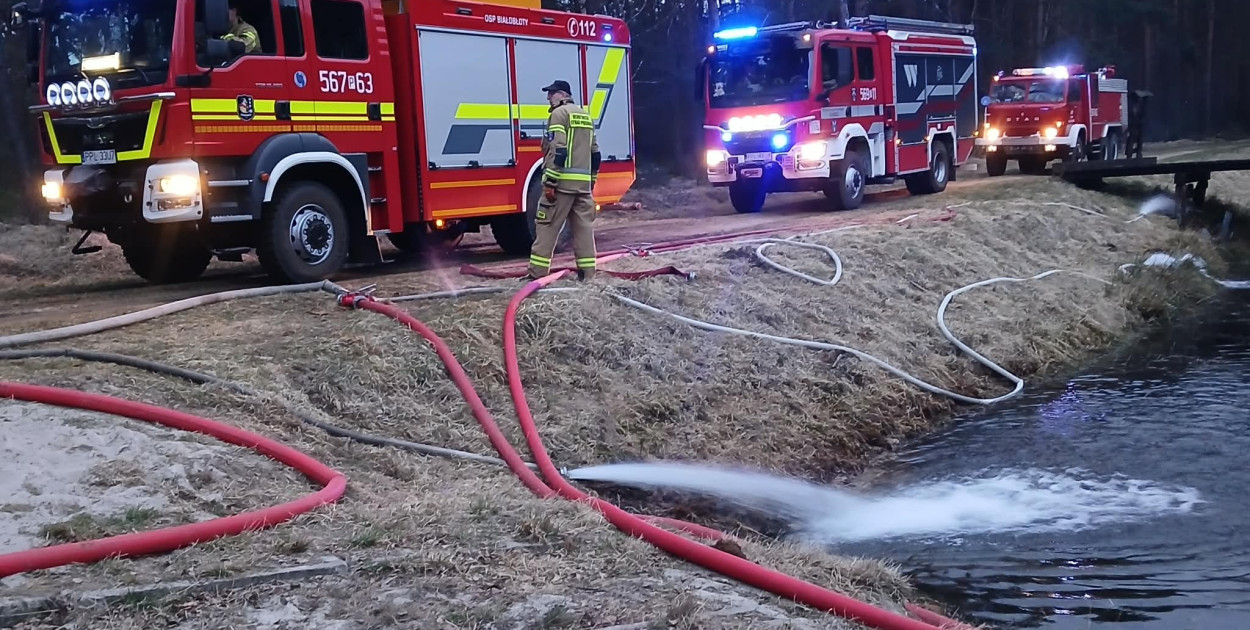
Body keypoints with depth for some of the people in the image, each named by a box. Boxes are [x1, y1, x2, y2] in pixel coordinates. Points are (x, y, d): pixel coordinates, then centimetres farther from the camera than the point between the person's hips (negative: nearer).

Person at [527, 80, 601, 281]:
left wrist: (549, 182, -18)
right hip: (583, 183, 8)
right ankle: (588, 275, 6)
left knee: (547, 226, -3)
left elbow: (557, 150, -17)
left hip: (563, 181, -8)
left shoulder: (560, 113, -5)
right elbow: (595, 153, 19)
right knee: (584, 227, 7)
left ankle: (537, 274, -3)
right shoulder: (585, 116, 20)